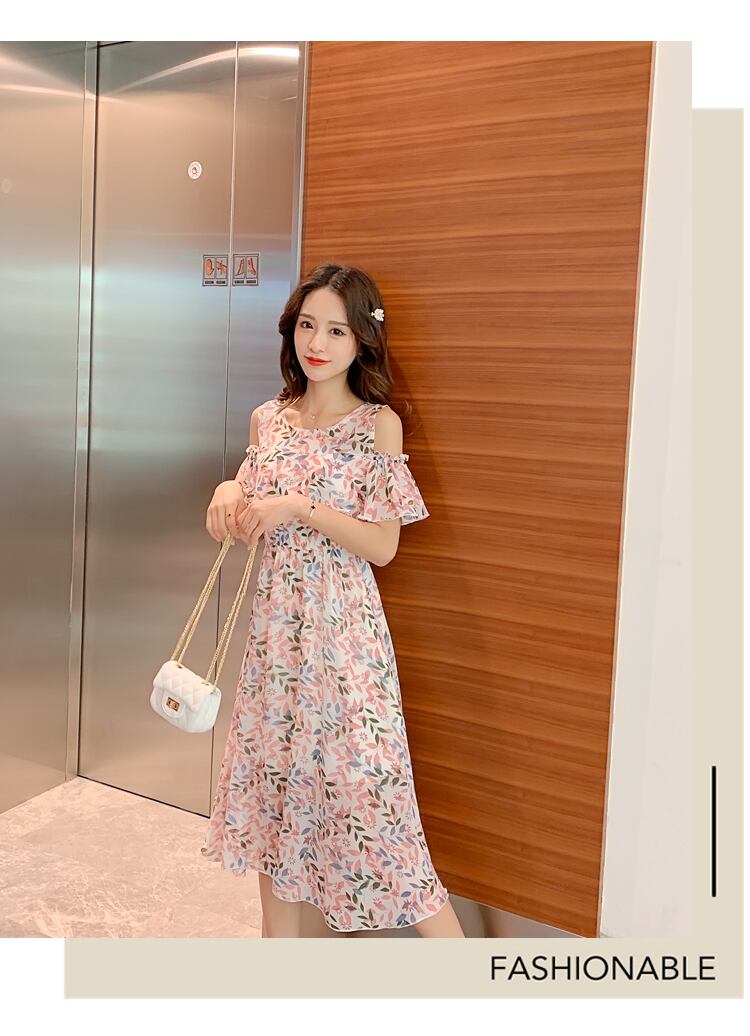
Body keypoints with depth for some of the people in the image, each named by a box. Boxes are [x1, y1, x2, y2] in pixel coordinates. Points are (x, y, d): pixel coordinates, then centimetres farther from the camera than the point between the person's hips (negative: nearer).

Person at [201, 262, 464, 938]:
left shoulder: (378, 424, -8)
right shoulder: (267, 418, 8)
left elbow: (382, 545, -12)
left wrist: (300, 507, -19)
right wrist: (230, 493, -4)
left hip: (341, 628, -6)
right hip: (276, 624, 6)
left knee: (362, 781, -5)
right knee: (274, 766, 14)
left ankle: (460, 964, 11)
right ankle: (280, 941, 33)